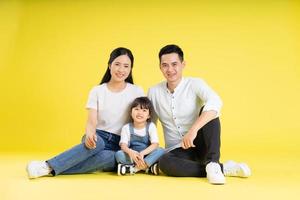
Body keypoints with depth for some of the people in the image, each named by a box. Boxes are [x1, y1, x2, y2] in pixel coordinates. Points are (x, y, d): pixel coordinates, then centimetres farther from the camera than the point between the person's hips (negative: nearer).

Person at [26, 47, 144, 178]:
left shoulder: (137, 92, 2)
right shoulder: (97, 91, 3)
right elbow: (91, 122, -6)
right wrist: (89, 134, -30)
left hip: (120, 145, 0)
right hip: (99, 137, 0)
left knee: (107, 157, -36)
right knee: (96, 143, -38)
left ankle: (51, 170, -36)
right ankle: (48, 166, -38)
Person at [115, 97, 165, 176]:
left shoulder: (151, 126, -1)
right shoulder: (126, 128, -1)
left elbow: (155, 144, -12)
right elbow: (123, 145, -12)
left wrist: (142, 153, -30)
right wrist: (130, 152, -36)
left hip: (147, 155, 0)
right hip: (132, 156, 0)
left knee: (161, 151, -27)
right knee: (119, 154, -27)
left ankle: (134, 168, -28)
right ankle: (148, 167, -28)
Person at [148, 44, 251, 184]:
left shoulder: (194, 84, -8)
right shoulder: (153, 92, 2)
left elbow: (216, 103, -29)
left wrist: (193, 130, -41)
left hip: (200, 145, -1)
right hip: (177, 151, 2)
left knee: (207, 110, -26)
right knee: (164, 162, -34)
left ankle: (213, 164, -30)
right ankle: (224, 168, -24)